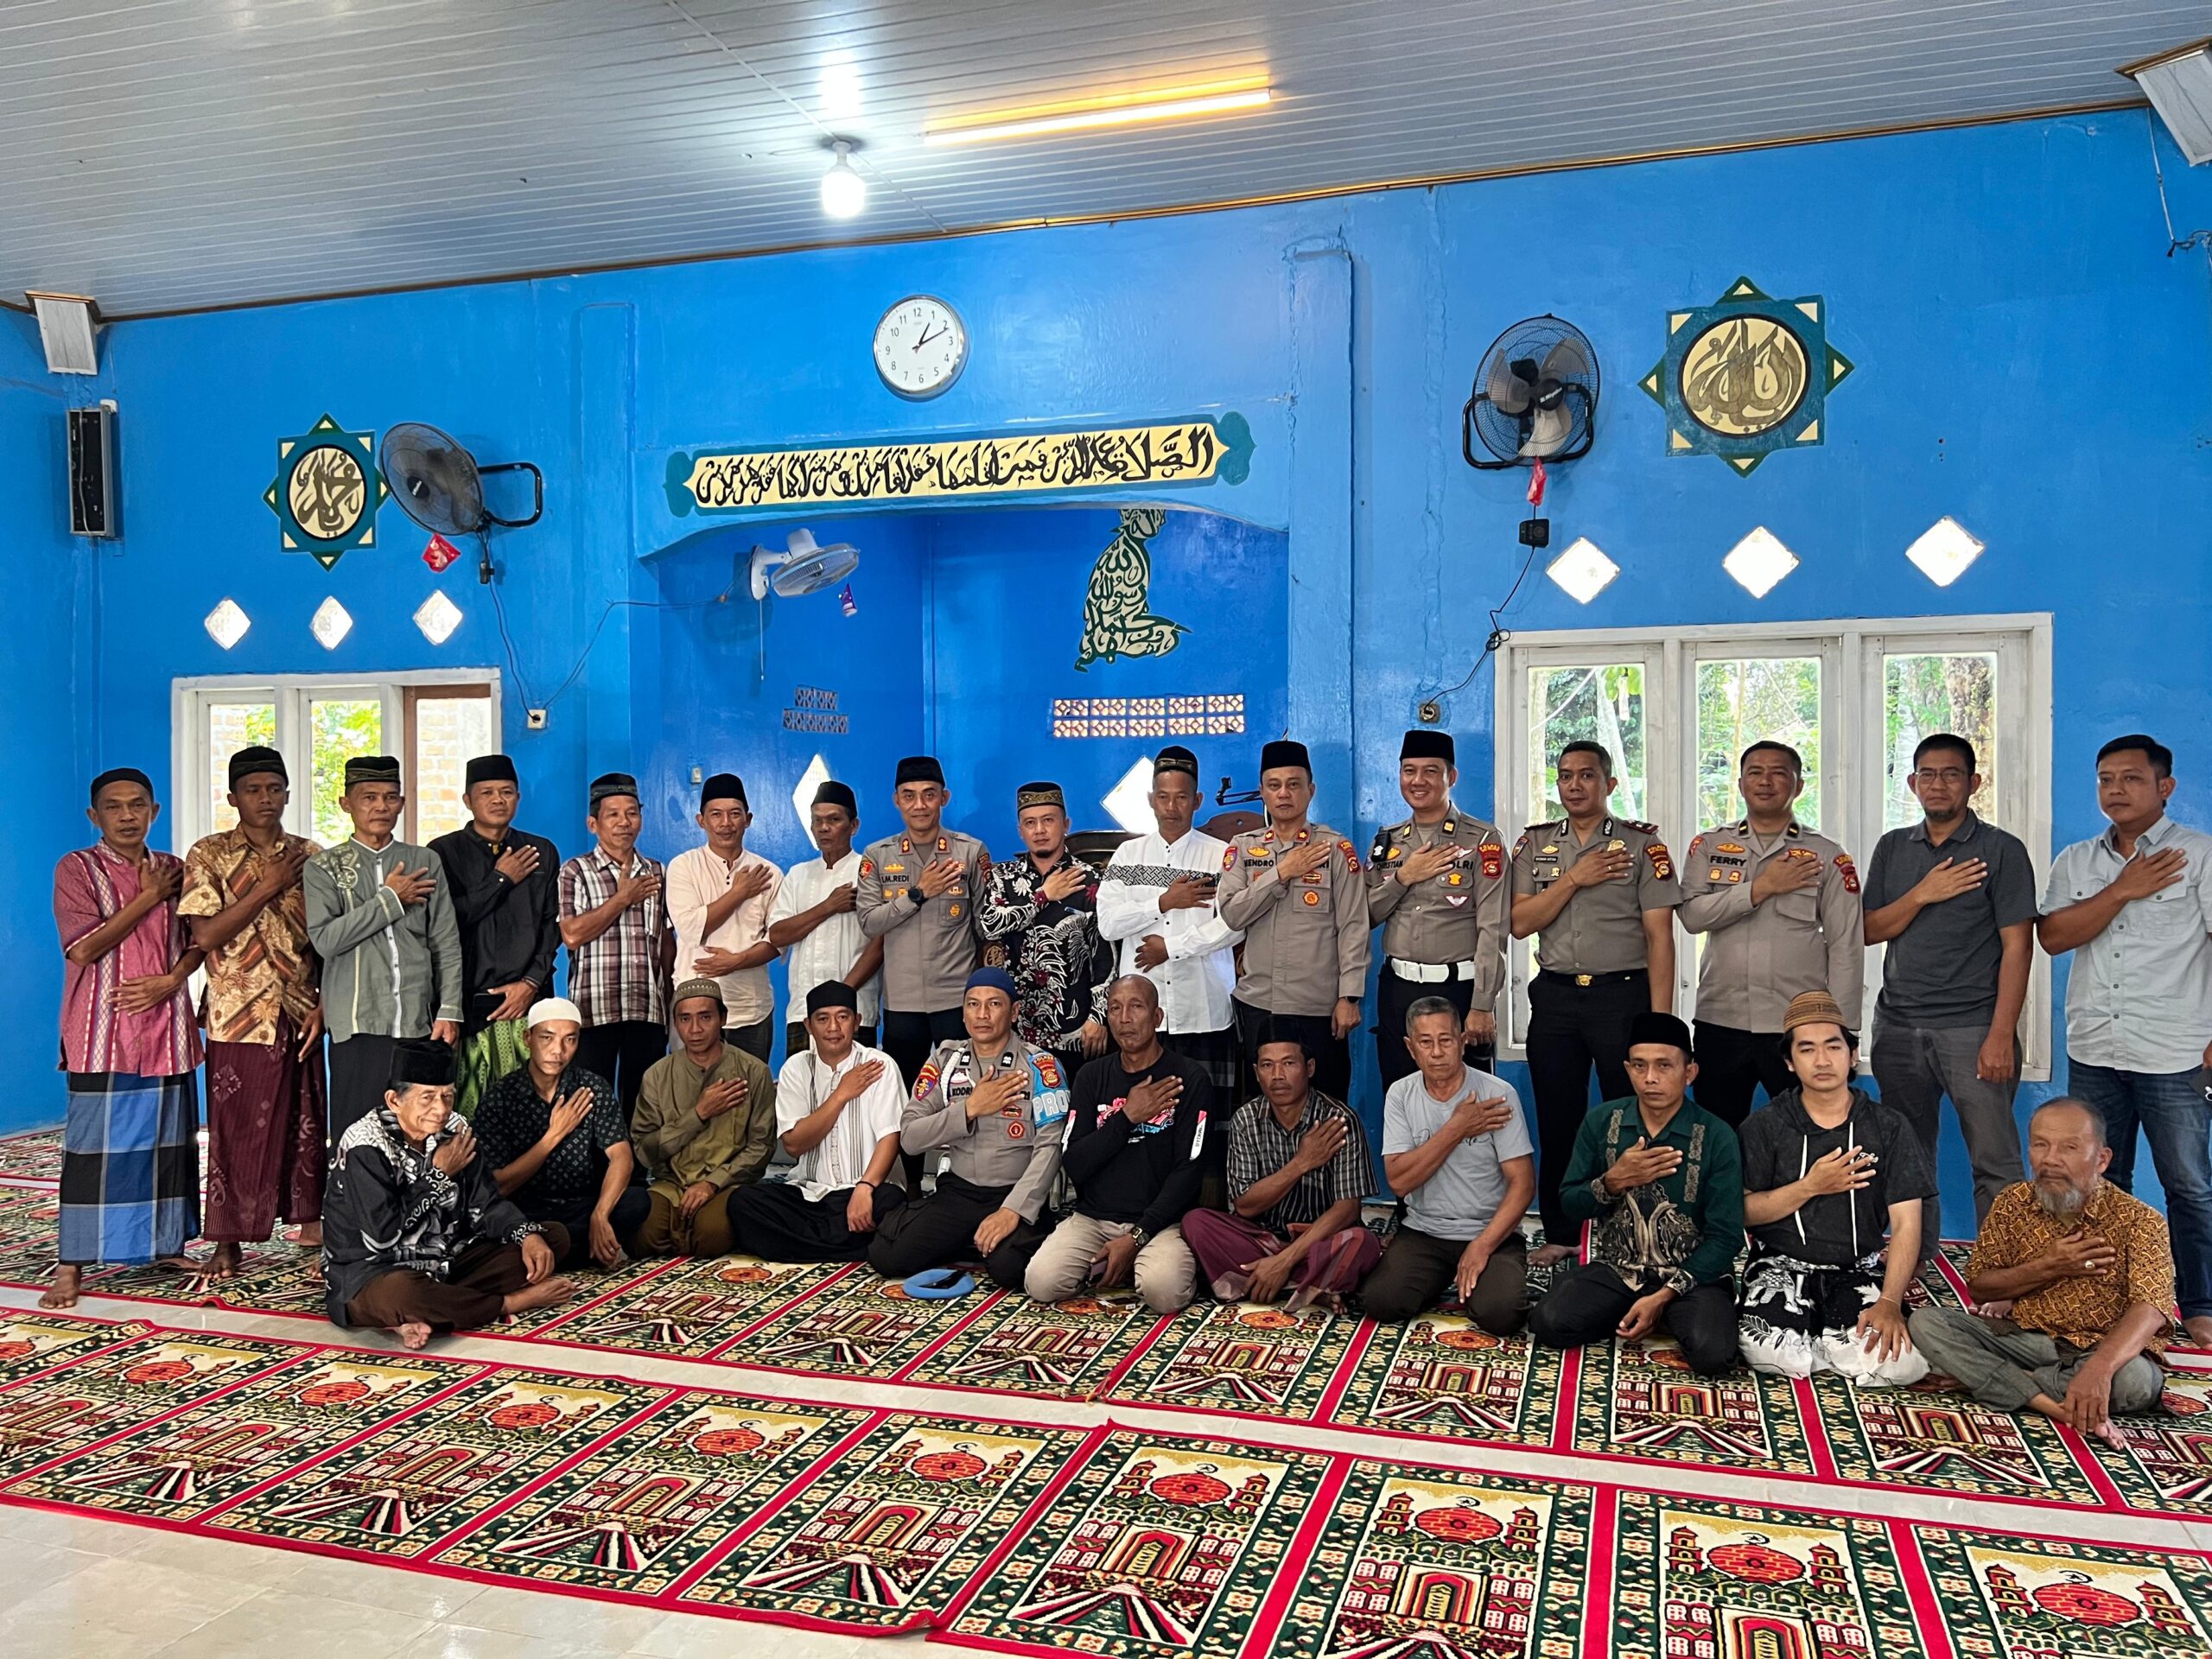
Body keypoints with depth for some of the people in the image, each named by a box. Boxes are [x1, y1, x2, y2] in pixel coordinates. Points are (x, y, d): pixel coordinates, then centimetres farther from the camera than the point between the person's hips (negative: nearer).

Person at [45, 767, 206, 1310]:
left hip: (167, 1031, 4)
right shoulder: (77, 869, -1)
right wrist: (148, 899, -8)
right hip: (102, 1035, -4)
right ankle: (71, 1266, 2)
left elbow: (196, 942, 11)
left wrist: (170, 981, -7)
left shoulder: (174, 872, 12)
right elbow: (83, 947, -11)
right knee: (93, 1148, -4)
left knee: (170, 1142, 8)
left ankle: (167, 1244, 19)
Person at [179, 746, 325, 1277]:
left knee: (304, 1128, 7)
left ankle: (312, 1231, 17)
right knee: (235, 1130, 3)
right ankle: (228, 1243, 14)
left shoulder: (311, 856, 7)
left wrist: (323, 1005, -1)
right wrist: (266, 888, -13)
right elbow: (205, 935, -11)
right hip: (237, 1016, -2)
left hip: (300, 1017, 2)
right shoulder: (209, 854, -1)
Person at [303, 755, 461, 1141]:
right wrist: (390, 900, -6)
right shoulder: (323, 867, 7)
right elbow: (325, 939, -8)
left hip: (419, 1024, 2)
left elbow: (447, 944, 10)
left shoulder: (425, 862, 13)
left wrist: (449, 1011, 2)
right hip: (358, 1025, -2)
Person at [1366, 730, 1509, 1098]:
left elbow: (1493, 930, -11)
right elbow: (1363, 916, 9)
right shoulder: (1387, 842, 12)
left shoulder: (1482, 840, -4)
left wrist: (1481, 1007, -17)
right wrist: (1403, 877, -6)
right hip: (1397, 990, 5)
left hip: (1459, 988, -4)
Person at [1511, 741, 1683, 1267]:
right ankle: (1560, 1235, 19)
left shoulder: (1642, 844, 1)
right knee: (1557, 1121, 8)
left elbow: (1659, 937, -4)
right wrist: (1575, 878, -10)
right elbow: (1520, 923, 0)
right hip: (1555, 995, 3)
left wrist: (1659, 1021, -11)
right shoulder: (1535, 844, 10)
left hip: (1623, 992, -3)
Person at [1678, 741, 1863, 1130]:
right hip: (1720, 1022, 2)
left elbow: (1846, 949, 1)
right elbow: (1692, 915, -7)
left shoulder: (1827, 857, 3)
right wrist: (1761, 887, -13)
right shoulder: (1709, 846, 8)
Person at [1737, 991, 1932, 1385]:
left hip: (1859, 1271, 1)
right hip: (1782, 1265, -1)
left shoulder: (1890, 1129, 3)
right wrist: (1811, 1186, -15)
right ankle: (1833, 1344, 5)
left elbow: (1906, 1225, -3)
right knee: (1768, 1352, -31)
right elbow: (1742, 1212, -3)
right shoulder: (1763, 1127, 2)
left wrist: (1889, 1303, -16)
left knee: (1901, 1363, -28)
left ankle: (1820, 1339, 5)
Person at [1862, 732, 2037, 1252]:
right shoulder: (1892, 848, 12)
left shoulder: (2001, 850, -1)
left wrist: (2001, 1034, -14)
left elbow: (2017, 946, -7)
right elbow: (1869, 931, 7)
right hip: (1898, 1027, 4)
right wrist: (1922, 894, -10)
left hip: (1972, 1028, -4)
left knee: (1995, 1161, -5)